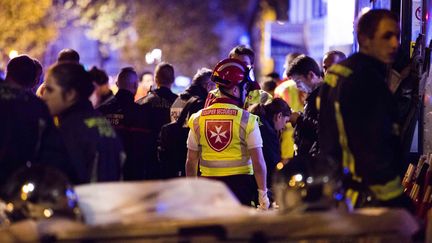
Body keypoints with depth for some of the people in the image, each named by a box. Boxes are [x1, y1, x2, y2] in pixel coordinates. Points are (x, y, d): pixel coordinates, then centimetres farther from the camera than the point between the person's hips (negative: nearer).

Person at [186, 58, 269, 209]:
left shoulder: (198, 119, 3)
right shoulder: (247, 120, -7)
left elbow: (191, 162, 7)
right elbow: (258, 162, -10)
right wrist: (263, 193, -2)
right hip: (239, 183, -3)